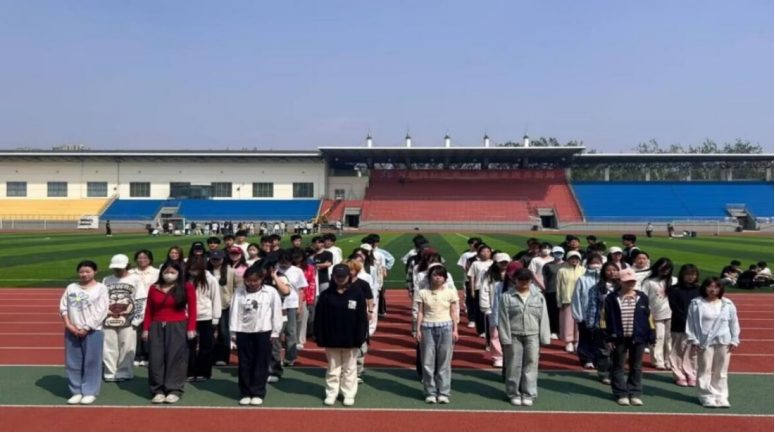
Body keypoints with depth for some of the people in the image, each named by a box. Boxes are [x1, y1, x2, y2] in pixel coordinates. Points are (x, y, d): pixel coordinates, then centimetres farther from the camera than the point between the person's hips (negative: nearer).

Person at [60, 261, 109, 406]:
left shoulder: (101, 288, -3)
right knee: (73, 363, 7)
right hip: (72, 331, 4)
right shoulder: (71, 288, 10)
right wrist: (68, 325, -6)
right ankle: (76, 392, 17)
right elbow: (63, 307, 8)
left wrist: (86, 328, -13)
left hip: (92, 331, -4)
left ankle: (90, 392, 7)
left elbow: (101, 311, -9)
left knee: (91, 362, -1)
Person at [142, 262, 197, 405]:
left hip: (177, 327, -3)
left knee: (175, 357, -1)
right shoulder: (154, 288, 8)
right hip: (157, 327, 3)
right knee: (157, 358, 4)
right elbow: (149, 311, 9)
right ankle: (158, 390, 13)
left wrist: (191, 328, -11)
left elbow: (192, 309, -5)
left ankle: (174, 390, 5)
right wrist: (146, 328, 4)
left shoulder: (187, 287, -2)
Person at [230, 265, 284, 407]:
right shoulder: (239, 293, 1)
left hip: (263, 332, -2)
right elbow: (234, 312, 2)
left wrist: (275, 332, -3)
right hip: (243, 332, 2)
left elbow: (277, 312, -2)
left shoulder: (271, 292, -5)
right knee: (245, 364, 7)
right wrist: (233, 332, 1)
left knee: (261, 364, 4)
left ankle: (258, 393, 13)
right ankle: (246, 393, 17)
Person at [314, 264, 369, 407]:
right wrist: (320, 338, -5)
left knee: (350, 369, 10)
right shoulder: (326, 295, -2)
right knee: (333, 369, 12)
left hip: (350, 340, -1)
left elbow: (362, 319, -5)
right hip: (331, 340, 1)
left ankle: (349, 395, 21)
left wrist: (360, 339, -9)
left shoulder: (357, 294, -5)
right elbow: (319, 319, -1)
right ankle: (331, 394, 24)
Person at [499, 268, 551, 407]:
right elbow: (503, 319, -5)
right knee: (514, 366, 6)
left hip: (532, 336, 2)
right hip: (514, 336, -1)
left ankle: (528, 394, 15)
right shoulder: (506, 297, -4)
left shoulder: (538, 297, 3)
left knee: (531, 364, 5)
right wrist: (505, 338, -9)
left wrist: (544, 338, 1)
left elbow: (543, 318, 4)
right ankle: (514, 394, 19)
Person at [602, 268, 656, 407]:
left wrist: (651, 337, 2)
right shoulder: (612, 298, -5)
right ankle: (621, 394, 15)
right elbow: (606, 319, -3)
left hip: (638, 338, 2)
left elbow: (648, 317, 5)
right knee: (618, 367, 6)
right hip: (619, 338, -1)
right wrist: (608, 337, -7)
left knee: (636, 367, 10)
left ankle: (635, 394, 19)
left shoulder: (642, 298, 2)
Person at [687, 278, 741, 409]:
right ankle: (707, 396, 11)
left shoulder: (728, 304, 3)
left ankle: (721, 396, 19)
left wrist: (734, 340, 3)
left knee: (721, 371, 10)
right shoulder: (696, 304, -4)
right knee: (705, 370, 2)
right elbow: (691, 323, -3)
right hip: (705, 342, -2)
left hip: (723, 342, 2)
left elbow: (734, 323, 7)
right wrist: (693, 340, -7)